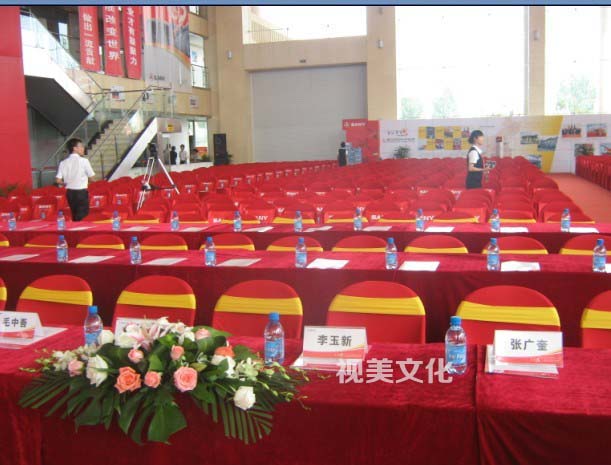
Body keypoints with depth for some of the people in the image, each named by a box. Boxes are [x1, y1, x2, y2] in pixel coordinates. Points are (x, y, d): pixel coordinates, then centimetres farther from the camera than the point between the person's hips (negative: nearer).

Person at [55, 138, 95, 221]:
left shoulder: (63, 162, 0)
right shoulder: (84, 161, -10)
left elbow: (58, 180, -4)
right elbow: (91, 177, -6)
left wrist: (67, 184, 16)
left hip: (70, 192, 5)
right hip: (81, 192, -5)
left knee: (75, 216, 17)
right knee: (83, 217, 1)